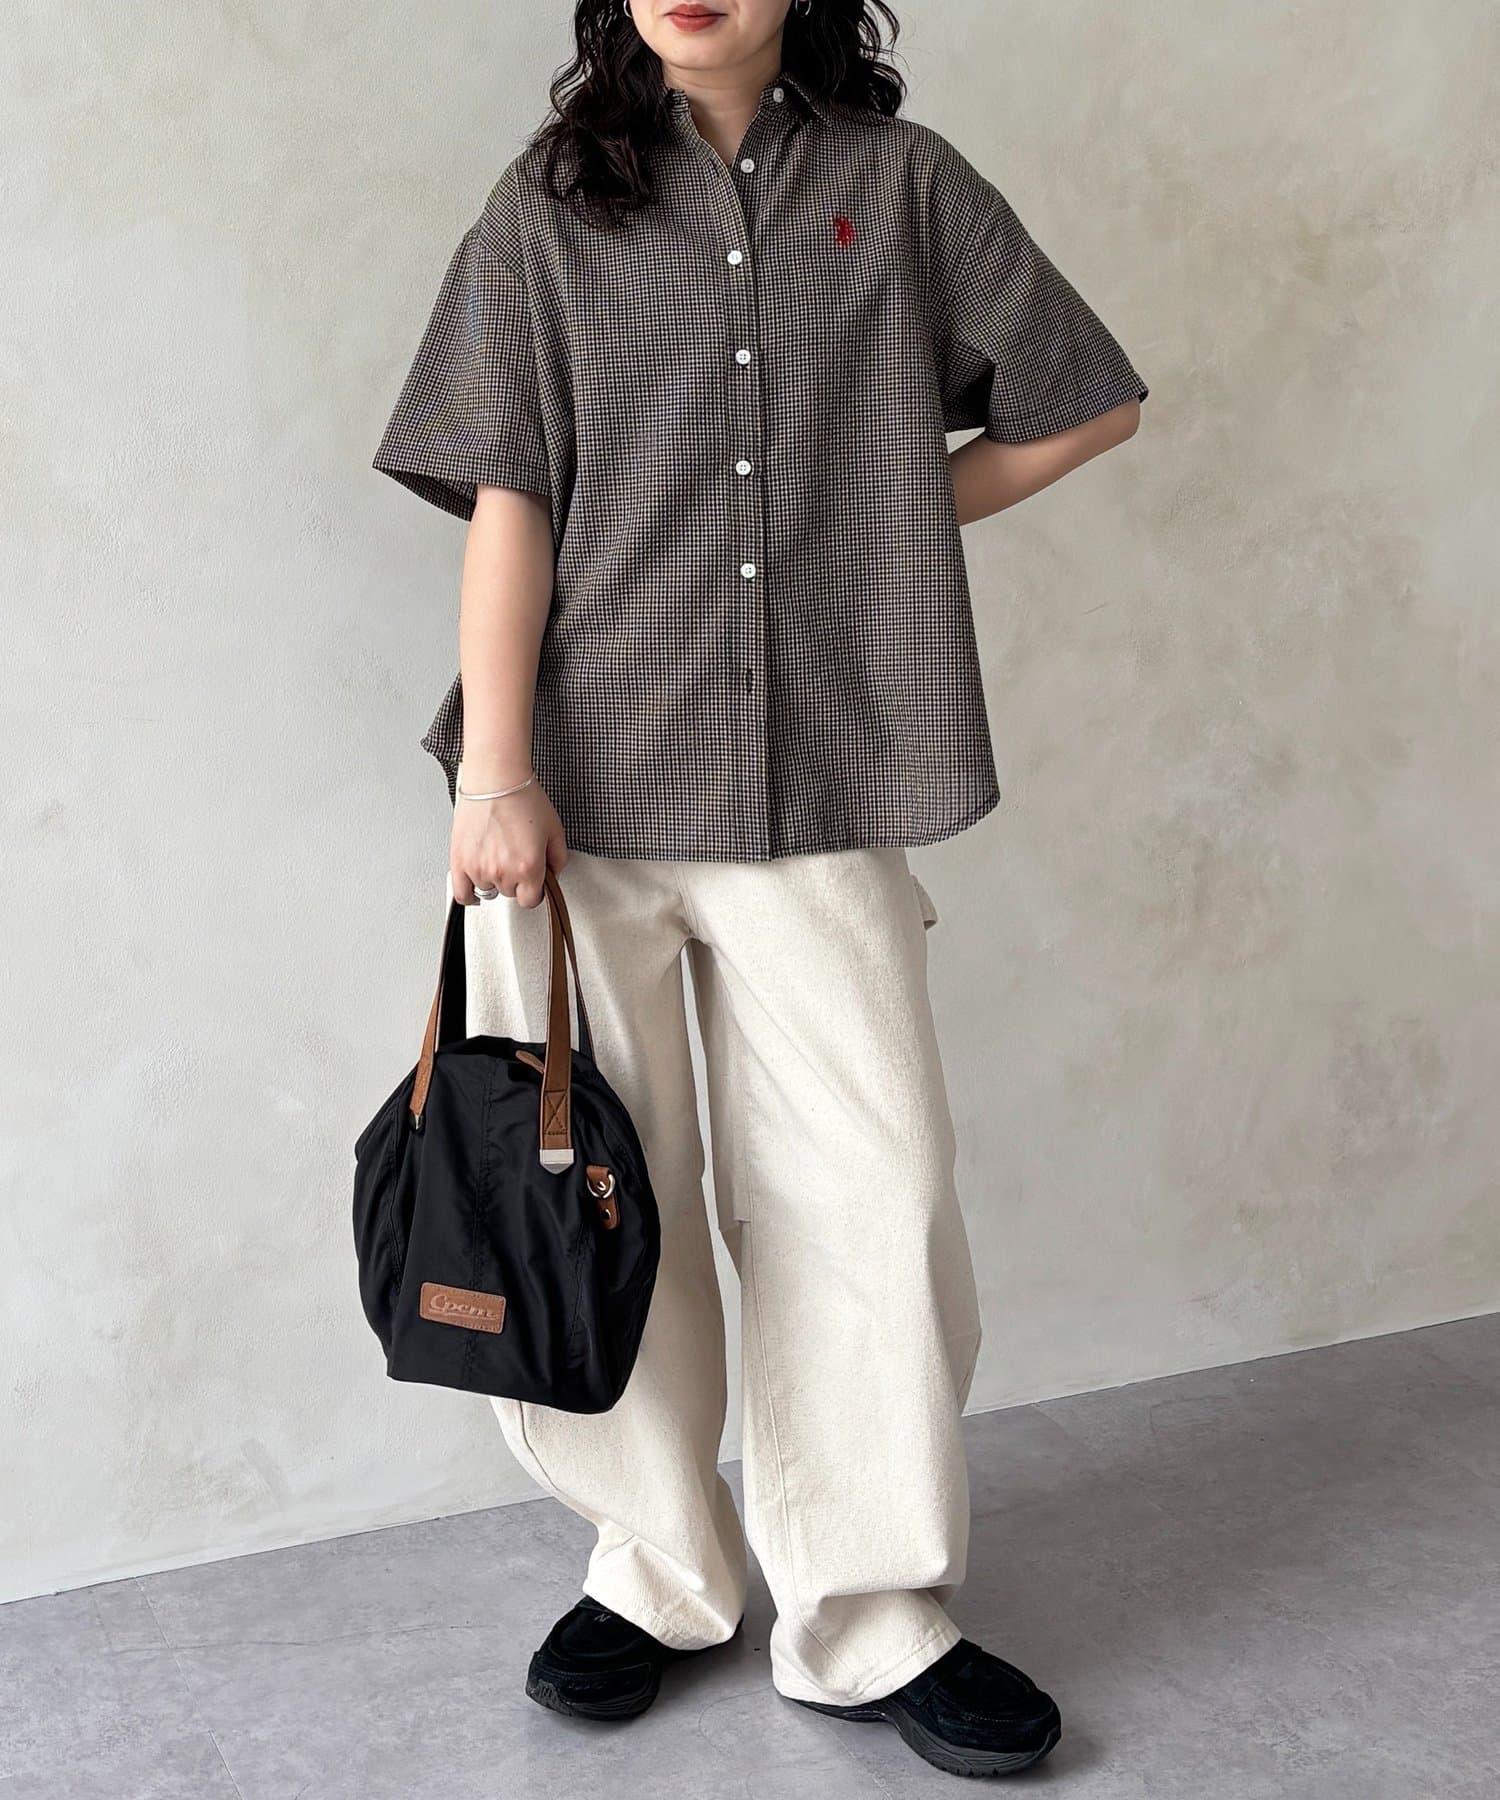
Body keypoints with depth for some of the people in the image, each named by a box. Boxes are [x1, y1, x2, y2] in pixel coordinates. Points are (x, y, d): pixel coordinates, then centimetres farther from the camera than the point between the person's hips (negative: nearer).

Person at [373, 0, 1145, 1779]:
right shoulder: (550, 202, 8)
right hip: (585, 777, 0)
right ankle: (662, 1568, 25)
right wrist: (495, 773, -10)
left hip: (819, 782, 0)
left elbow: (1090, 402, 16)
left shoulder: (900, 181, 9)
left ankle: (868, 1622, 14)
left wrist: (875, 519, 8)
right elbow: (509, 500, 1)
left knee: (866, 1196, -1)